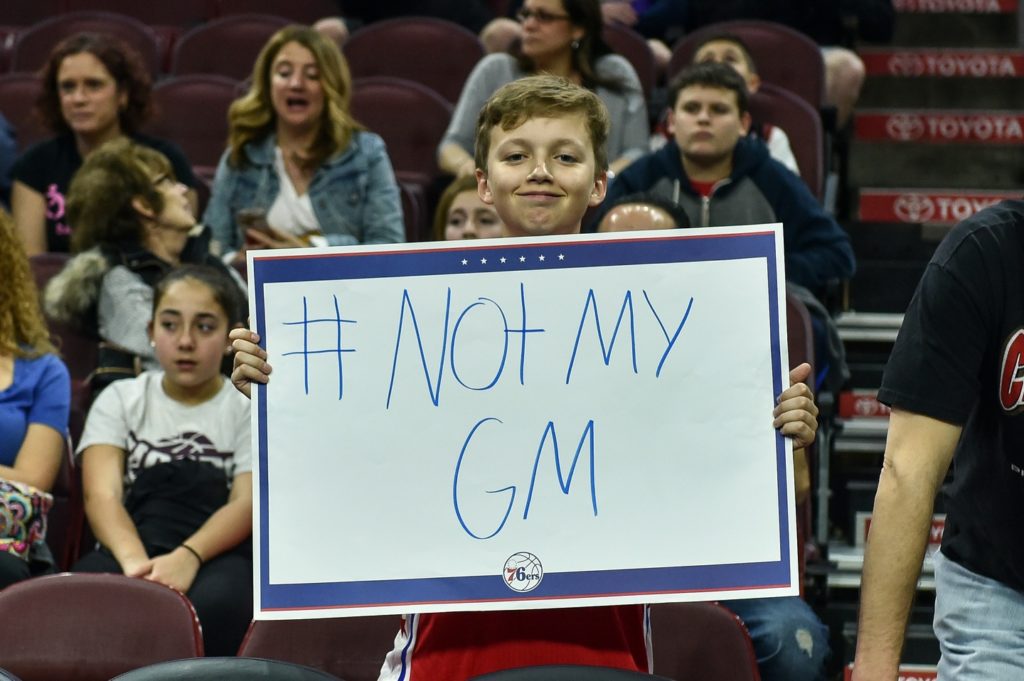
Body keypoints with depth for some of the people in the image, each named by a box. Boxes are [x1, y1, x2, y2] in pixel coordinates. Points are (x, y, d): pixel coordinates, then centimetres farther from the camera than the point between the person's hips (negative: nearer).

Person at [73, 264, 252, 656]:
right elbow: (102, 494, 1)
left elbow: (247, 505, -1)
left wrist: (188, 557, -24)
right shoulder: (120, 400, 18)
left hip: (217, 555, -1)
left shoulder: (250, 408, 14)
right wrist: (134, 560, -23)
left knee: (216, 603, -40)